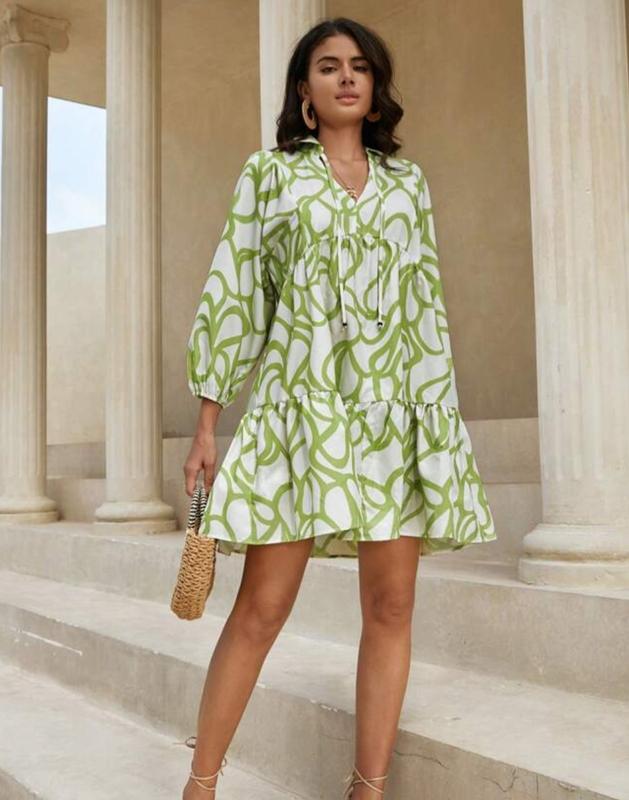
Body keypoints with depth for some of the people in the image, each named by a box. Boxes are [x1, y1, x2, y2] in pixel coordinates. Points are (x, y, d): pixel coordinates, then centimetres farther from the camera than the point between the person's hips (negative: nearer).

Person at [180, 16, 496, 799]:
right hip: (299, 404, -3)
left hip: (397, 410, 3)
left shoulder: (408, 181, 16)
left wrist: (444, 419, 9)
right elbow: (231, 293, 4)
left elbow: (428, 303, 15)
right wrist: (206, 422, -1)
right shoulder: (268, 172, 9)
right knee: (261, 608, -5)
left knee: (391, 605, 1)